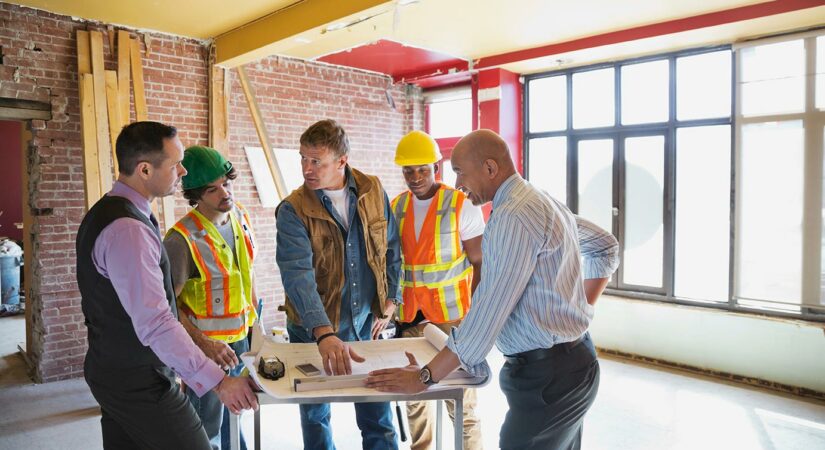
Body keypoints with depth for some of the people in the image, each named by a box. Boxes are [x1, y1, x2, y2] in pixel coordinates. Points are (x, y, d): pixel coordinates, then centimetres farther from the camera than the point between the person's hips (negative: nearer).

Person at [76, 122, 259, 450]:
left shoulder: (106, 212, 8)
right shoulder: (128, 229, -25)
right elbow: (156, 324, -30)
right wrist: (218, 382, -27)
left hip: (112, 372, 10)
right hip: (139, 384, -10)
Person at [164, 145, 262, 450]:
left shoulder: (240, 216, 0)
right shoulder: (183, 239, -21)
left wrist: (255, 318, 12)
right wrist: (203, 344, -25)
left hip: (241, 339, 6)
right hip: (206, 346, -6)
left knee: (232, 417, 23)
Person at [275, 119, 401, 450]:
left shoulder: (373, 192, -6)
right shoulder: (293, 210, -17)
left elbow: (391, 248, 6)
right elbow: (298, 275, -31)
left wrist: (390, 300, 1)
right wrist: (325, 335, -43)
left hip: (366, 323, 2)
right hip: (314, 330, -2)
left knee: (379, 417, 12)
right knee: (316, 416, 16)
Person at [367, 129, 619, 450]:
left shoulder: (512, 217, -22)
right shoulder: (545, 202, 9)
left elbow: (488, 312, -25)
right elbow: (606, 247, 20)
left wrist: (424, 377, -20)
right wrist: (584, 307, 16)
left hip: (547, 375, -10)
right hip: (572, 358, 10)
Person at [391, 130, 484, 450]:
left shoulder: (462, 206, -7)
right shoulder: (396, 207, 7)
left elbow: (481, 263, -5)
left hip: (452, 317, -4)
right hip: (409, 318, 4)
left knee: (461, 402, 1)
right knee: (414, 395, 13)